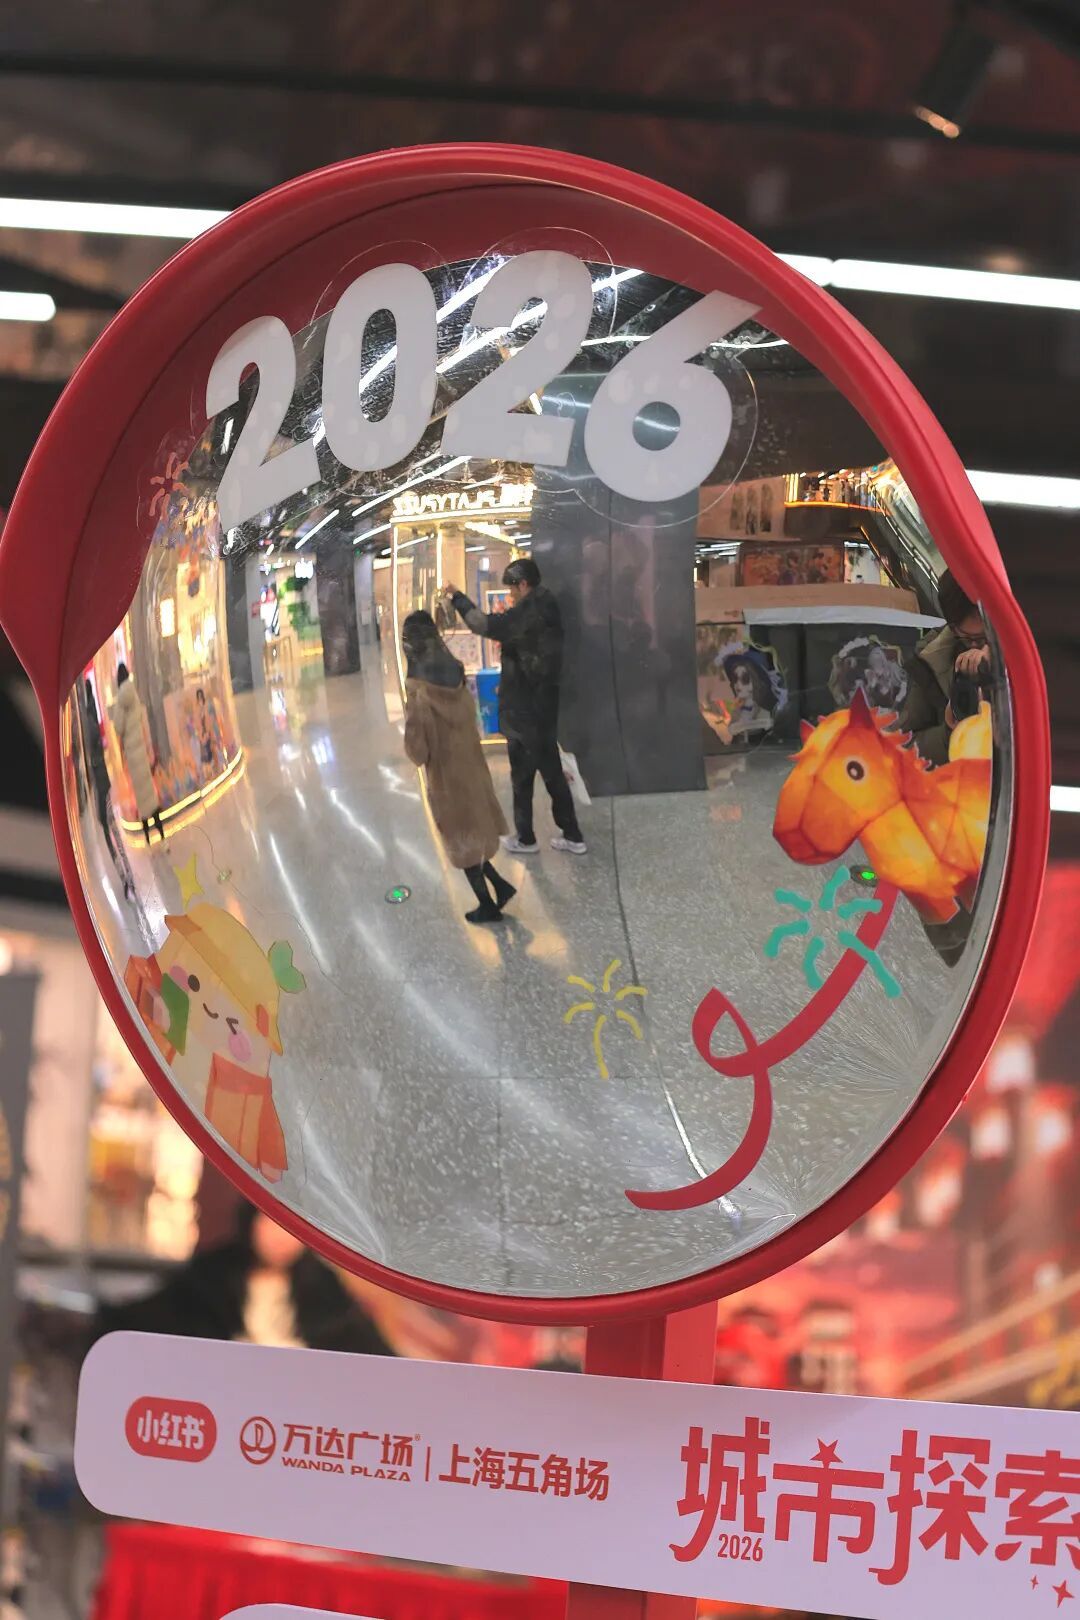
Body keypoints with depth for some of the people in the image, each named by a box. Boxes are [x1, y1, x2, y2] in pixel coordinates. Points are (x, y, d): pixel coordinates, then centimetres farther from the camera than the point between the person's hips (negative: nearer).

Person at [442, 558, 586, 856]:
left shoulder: (528, 611, -19)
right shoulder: (544, 610, 11)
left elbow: (487, 625, -27)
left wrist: (457, 597, -18)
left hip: (524, 711, -9)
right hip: (543, 707, 9)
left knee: (522, 775, 4)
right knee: (552, 772, 13)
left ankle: (525, 838, 13)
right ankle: (572, 835, 15)